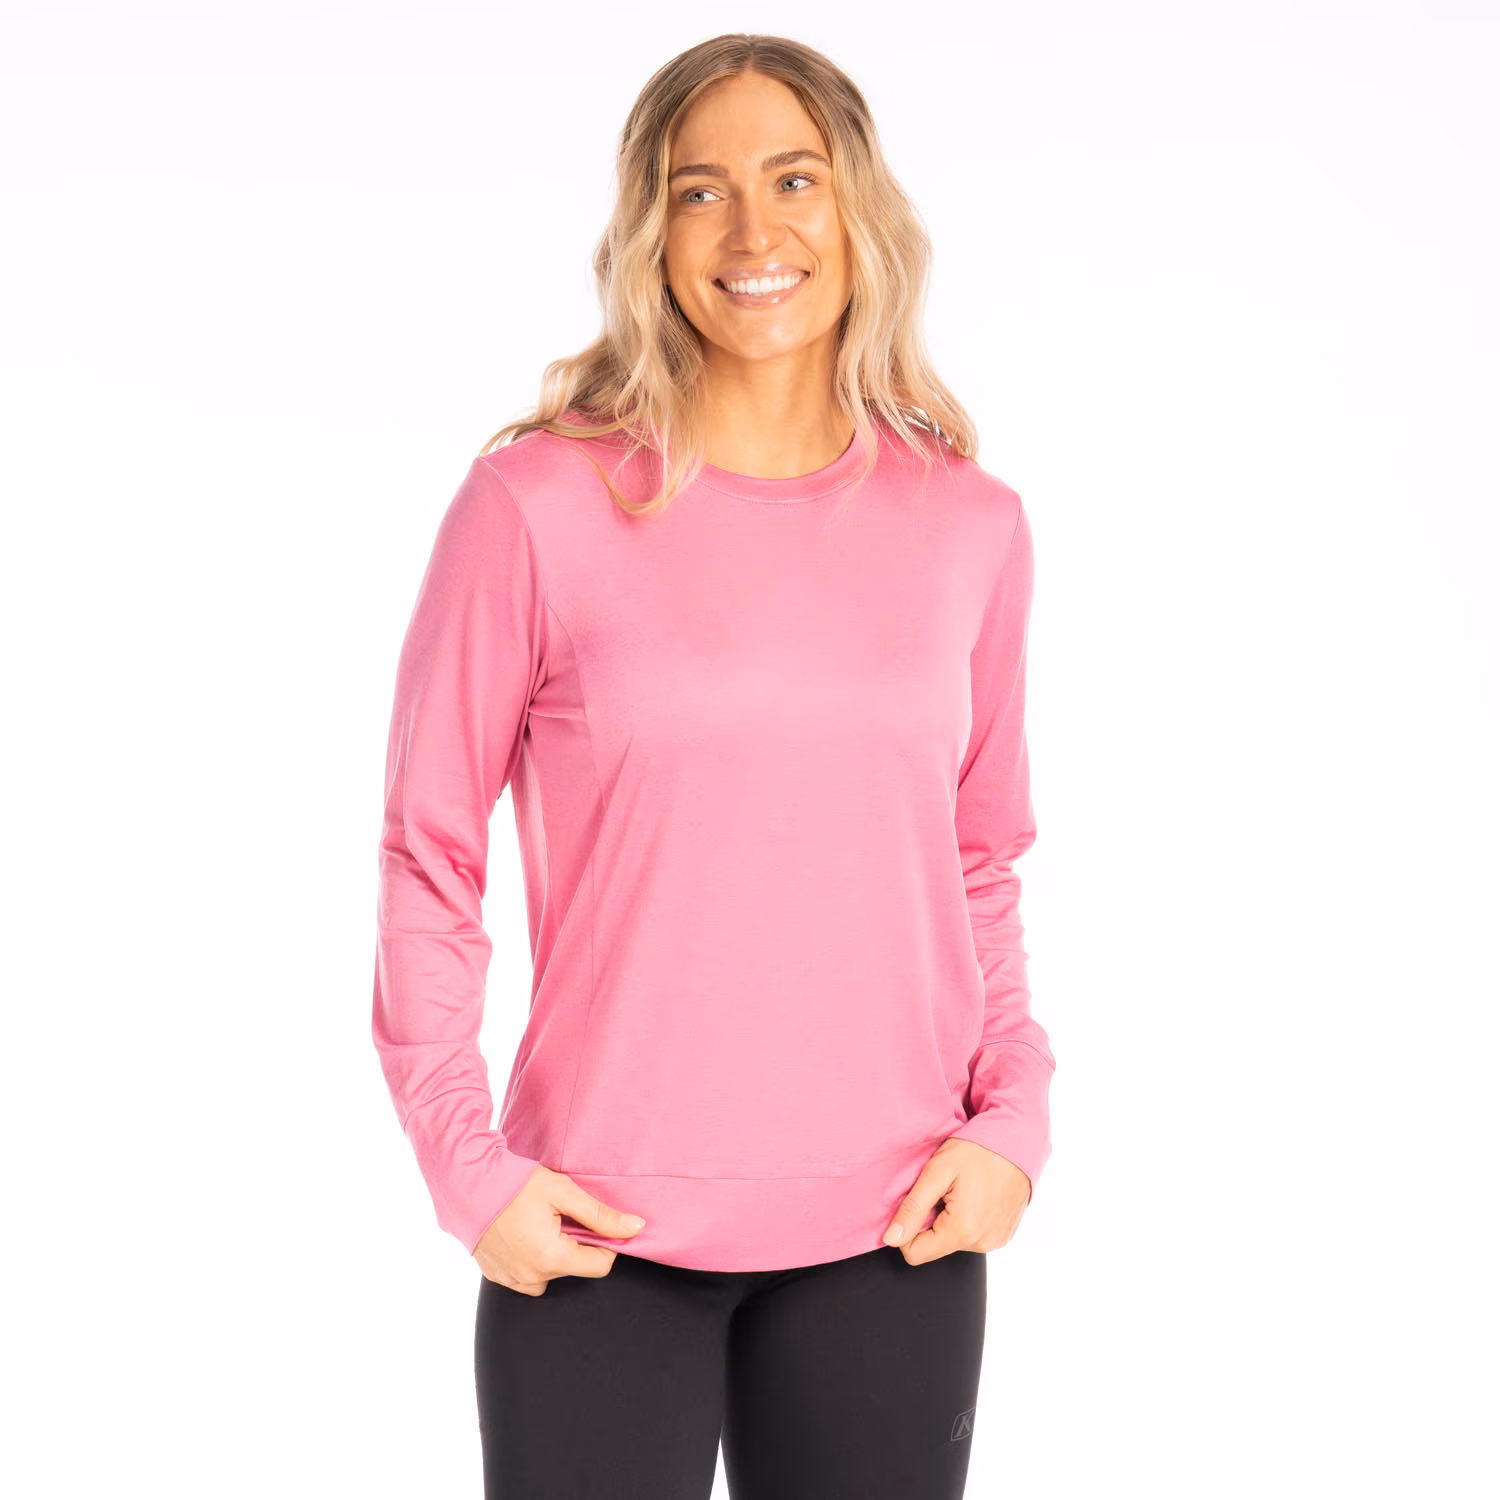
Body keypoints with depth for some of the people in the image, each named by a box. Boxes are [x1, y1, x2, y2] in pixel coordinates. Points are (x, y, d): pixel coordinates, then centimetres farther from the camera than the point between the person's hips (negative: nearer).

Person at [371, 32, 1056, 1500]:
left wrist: (1015, 1117, 0)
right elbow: (429, 855, 0)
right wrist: (466, 1167, -7)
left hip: (892, 1236, 3)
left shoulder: (968, 525, 4)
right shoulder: (536, 505, -4)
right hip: (599, 1241, -2)